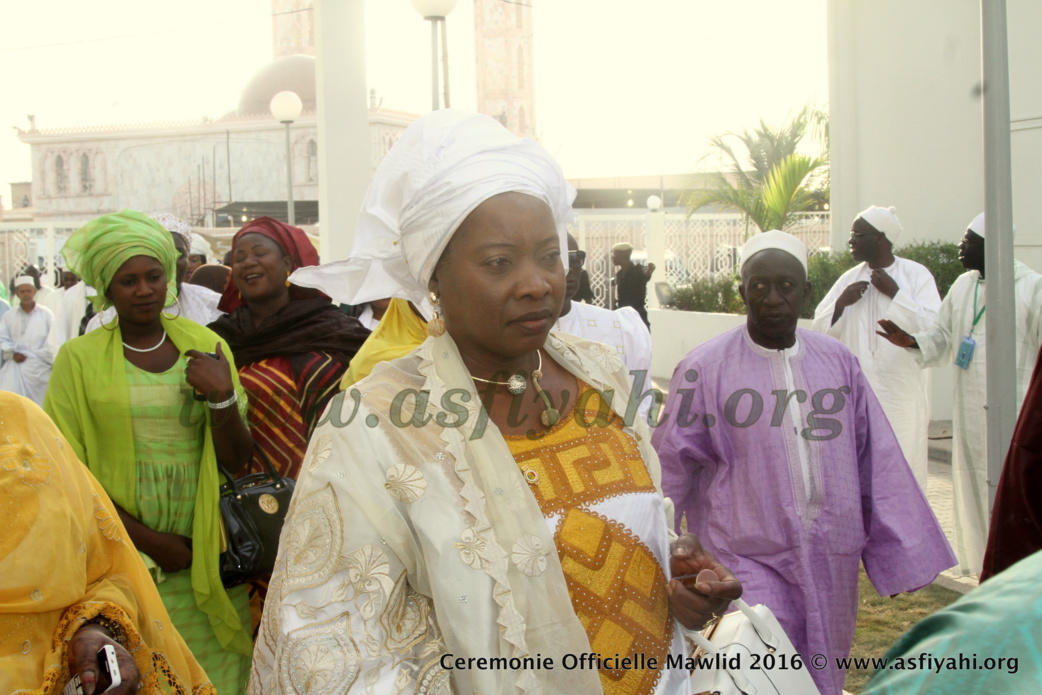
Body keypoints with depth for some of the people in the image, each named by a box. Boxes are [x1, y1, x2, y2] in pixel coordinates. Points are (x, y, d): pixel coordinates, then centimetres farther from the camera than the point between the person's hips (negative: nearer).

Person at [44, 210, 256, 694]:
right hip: (120, 559, -1)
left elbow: (238, 463, 4)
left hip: (206, 559, 2)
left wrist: (223, 399, -14)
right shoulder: (79, 359, 0)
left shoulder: (206, 346, 5)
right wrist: (150, 541, -8)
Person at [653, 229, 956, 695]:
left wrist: (902, 552, 10)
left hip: (831, 564, 4)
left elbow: (877, 462, 9)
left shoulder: (838, 362, 5)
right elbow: (669, 470, -2)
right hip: (746, 564, -4)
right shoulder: (704, 368, -7)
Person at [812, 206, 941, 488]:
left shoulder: (916, 275, -1)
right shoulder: (849, 279, 11)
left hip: (901, 391, -4)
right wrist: (840, 303, -8)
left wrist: (895, 293, -15)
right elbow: (820, 330, 9)